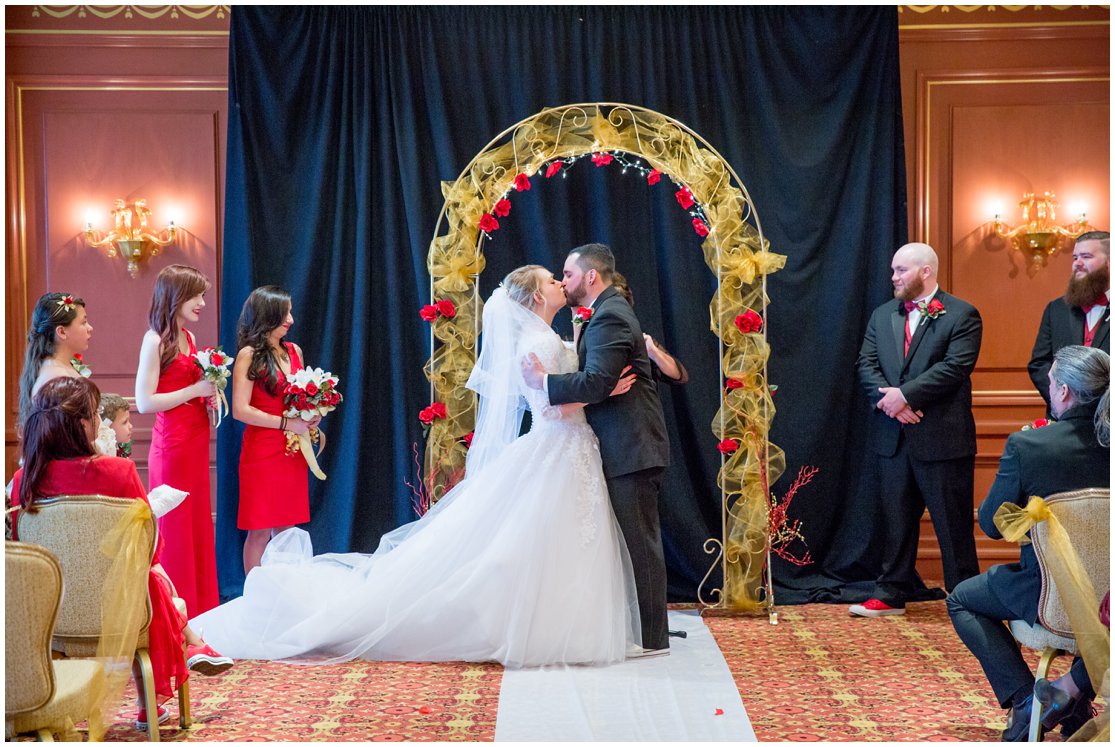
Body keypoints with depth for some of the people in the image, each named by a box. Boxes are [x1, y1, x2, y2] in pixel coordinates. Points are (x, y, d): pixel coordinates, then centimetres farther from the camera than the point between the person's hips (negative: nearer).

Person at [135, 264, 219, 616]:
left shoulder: (188, 337, 12)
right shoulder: (155, 340, -12)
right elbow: (144, 402, -18)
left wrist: (208, 396, 5)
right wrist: (195, 390, -16)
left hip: (196, 441, 8)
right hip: (172, 445, -8)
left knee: (199, 525, 12)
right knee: (175, 530, 0)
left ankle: (202, 606, 20)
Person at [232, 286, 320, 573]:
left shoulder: (294, 351, 11)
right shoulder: (249, 355, -7)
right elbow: (240, 410, -14)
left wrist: (311, 416, 1)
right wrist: (287, 423, -16)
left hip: (292, 453, 6)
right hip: (262, 451, -6)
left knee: (286, 529, 9)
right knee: (260, 532, -1)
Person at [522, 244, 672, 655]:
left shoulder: (608, 318, -16)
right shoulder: (611, 312, 18)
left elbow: (596, 382, -26)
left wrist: (543, 382, -19)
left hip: (630, 450, -11)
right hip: (628, 447, 11)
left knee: (638, 541, -5)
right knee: (636, 540, 15)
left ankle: (650, 637, 1)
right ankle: (642, 629, 22)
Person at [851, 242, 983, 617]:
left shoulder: (961, 315, -4)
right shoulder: (881, 316, 14)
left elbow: (954, 367, -15)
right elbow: (866, 364, 6)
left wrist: (904, 394, -19)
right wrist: (890, 401, -12)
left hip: (942, 438, -5)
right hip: (892, 437, 5)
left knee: (953, 522, 2)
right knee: (895, 519, 11)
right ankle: (891, 594, 19)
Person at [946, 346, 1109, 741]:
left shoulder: (1025, 445, -18)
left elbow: (990, 525, -9)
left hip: (1052, 596, -4)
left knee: (960, 601, 24)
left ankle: (1024, 698, 8)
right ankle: (1077, 690, 24)